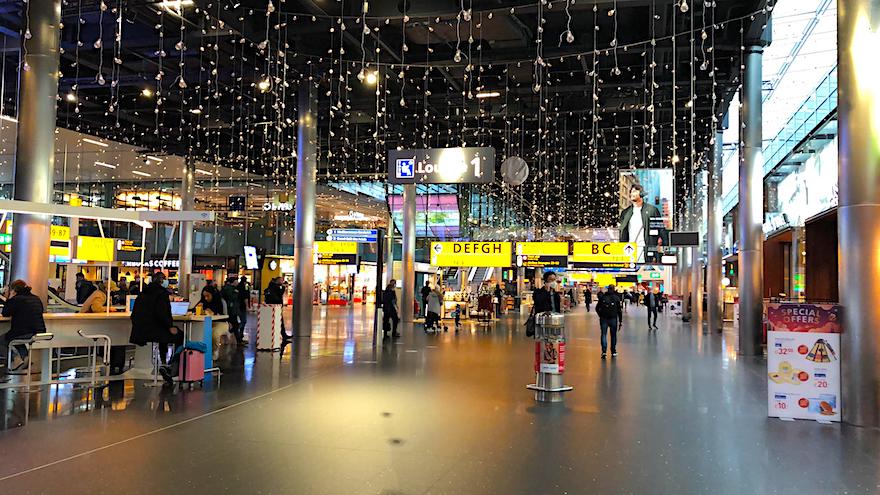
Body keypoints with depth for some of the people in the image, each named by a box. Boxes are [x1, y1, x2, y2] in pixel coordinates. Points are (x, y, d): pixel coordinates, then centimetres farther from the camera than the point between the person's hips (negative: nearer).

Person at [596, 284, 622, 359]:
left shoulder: (602, 297, 0)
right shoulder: (616, 297, -3)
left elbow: (597, 308, 1)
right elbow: (619, 310, -3)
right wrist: (620, 320, 2)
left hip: (603, 319, 0)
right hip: (613, 319, 0)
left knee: (604, 334, 3)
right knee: (613, 335, 11)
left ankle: (604, 351, -12)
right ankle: (613, 352, 16)